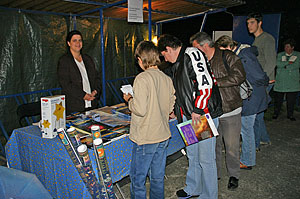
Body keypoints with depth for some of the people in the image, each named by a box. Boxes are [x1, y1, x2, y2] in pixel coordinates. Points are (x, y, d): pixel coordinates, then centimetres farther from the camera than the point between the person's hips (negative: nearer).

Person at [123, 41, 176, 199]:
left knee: (138, 180, 9)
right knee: (158, 178, 20)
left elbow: (140, 109, -22)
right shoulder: (167, 79, 3)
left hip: (145, 138, -7)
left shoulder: (142, 79, -17)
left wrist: (129, 100, -4)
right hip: (163, 135, 7)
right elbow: (170, 107, 9)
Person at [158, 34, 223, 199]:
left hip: (203, 115, -9)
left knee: (205, 158, 2)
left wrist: (197, 110, -21)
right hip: (188, 116, 9)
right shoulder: (176, 65, 18)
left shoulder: (192, 54, -11)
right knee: (192, 155, 20)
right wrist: (176, 111, 29)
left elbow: (206, 83, -20)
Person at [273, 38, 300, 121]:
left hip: (293, 82, 0)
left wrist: (284, 66, -10)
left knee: (291, 100, 3)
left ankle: (290, 115, 17)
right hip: (280, 82, 0)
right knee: (278, 98, 2)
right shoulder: (280, 55, 11)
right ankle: (276, 113, 18)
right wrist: (288, 62, -15)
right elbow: (277, 63, -8)